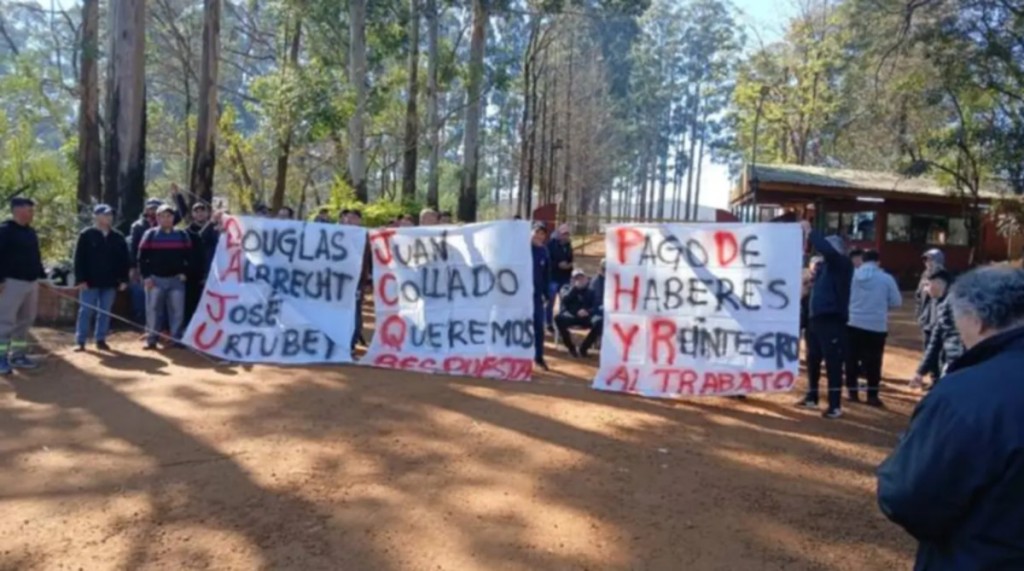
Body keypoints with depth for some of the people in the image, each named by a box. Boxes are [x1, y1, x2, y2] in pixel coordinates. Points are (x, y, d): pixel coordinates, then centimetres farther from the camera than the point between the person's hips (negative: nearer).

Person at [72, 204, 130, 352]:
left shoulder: (118, 237, 7)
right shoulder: (86, 235, -3)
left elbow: (124, 260, 8)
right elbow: (79, 259, -5)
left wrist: (124, 279, 2)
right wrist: (81, 279, -11)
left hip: (110, 282, 3)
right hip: (90, 281, -3)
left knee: (105, 313, 8)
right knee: (85, 311, 2)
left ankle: (101, 340, 16)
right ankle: (80, 341, 8)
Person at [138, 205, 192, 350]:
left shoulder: (182, 235, 7)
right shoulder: (150, 235, 2)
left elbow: (189, 256, 9)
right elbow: (142, 257, 1)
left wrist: (184, 273, -2)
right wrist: (146, 276, -6)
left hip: (176, 279, 1)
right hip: (155, 279, -1)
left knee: (177, 310, 1)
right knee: (153, 310, 1)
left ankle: (177, 339, 9)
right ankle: (151, 339, 8)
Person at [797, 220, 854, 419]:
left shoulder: (842, 263, -7)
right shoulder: (826, 266, 16)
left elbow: (826, 249, -23)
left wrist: (810, 231, -14)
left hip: (832, 319, -8)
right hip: (817, 318, 8)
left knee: (833, 362, -6)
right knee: (813, 359, 16)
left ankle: (835, 405, -2)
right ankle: (812, 397, 30)